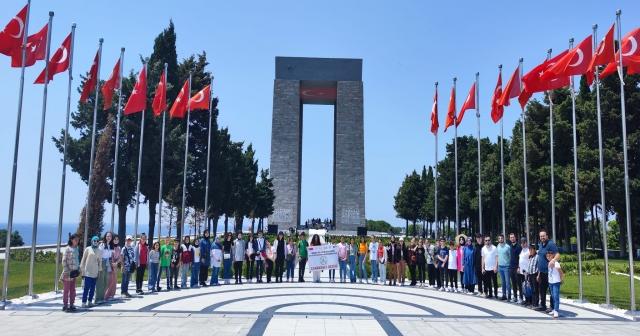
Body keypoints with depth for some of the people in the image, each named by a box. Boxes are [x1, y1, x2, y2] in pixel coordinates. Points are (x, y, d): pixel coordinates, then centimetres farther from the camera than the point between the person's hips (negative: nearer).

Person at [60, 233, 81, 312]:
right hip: (68, 273, -6)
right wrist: (66, 272, -17)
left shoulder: (76, 249, 11)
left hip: (75, 272, 6)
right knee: (66, 290, 1)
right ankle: (65, 305, 6)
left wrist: (79, 270, 11)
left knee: (73, 290, 10)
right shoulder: (67, 248, -9)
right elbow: (64, 261, -12)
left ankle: (71, 305, 15)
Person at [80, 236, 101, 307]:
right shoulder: (88, 249, -1)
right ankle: (84, 302, -3)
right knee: (87, 286, -8)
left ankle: (90, 301, 12)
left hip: (95, 271, 3)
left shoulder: (99, 251, 8)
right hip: (88, 270, -3)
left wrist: (99, 270, 8)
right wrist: (81, 268, 0)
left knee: (93, 287, 4)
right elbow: (83, 259, 2)